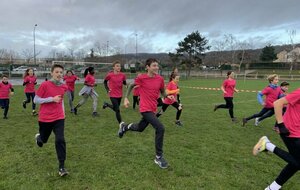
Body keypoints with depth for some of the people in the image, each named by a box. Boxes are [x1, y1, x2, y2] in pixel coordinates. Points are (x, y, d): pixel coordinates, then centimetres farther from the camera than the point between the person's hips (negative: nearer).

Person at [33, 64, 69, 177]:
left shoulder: (64, 87, -1)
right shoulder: (44, 85, -13)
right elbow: (36, 100, -11)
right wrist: (52, 99, -21)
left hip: (59, 118, 2)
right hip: (45, 118, -1)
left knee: (60, 140, -13)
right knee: (43, 140, 18)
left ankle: (61, 167, -4)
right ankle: (38, 137, 59)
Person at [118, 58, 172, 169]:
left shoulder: (160, 79, -1)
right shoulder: (141, 78, -12)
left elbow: (162, 92, 12)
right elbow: (131, 86, 5)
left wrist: (168, 96, -9)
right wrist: (126, 98, 0)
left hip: (153, 109, 6)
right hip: (145, 109, -6)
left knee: (140, 128, 24)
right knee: (160, 128, -21)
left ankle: (124, 127, 55)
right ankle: (159, 157, -5)